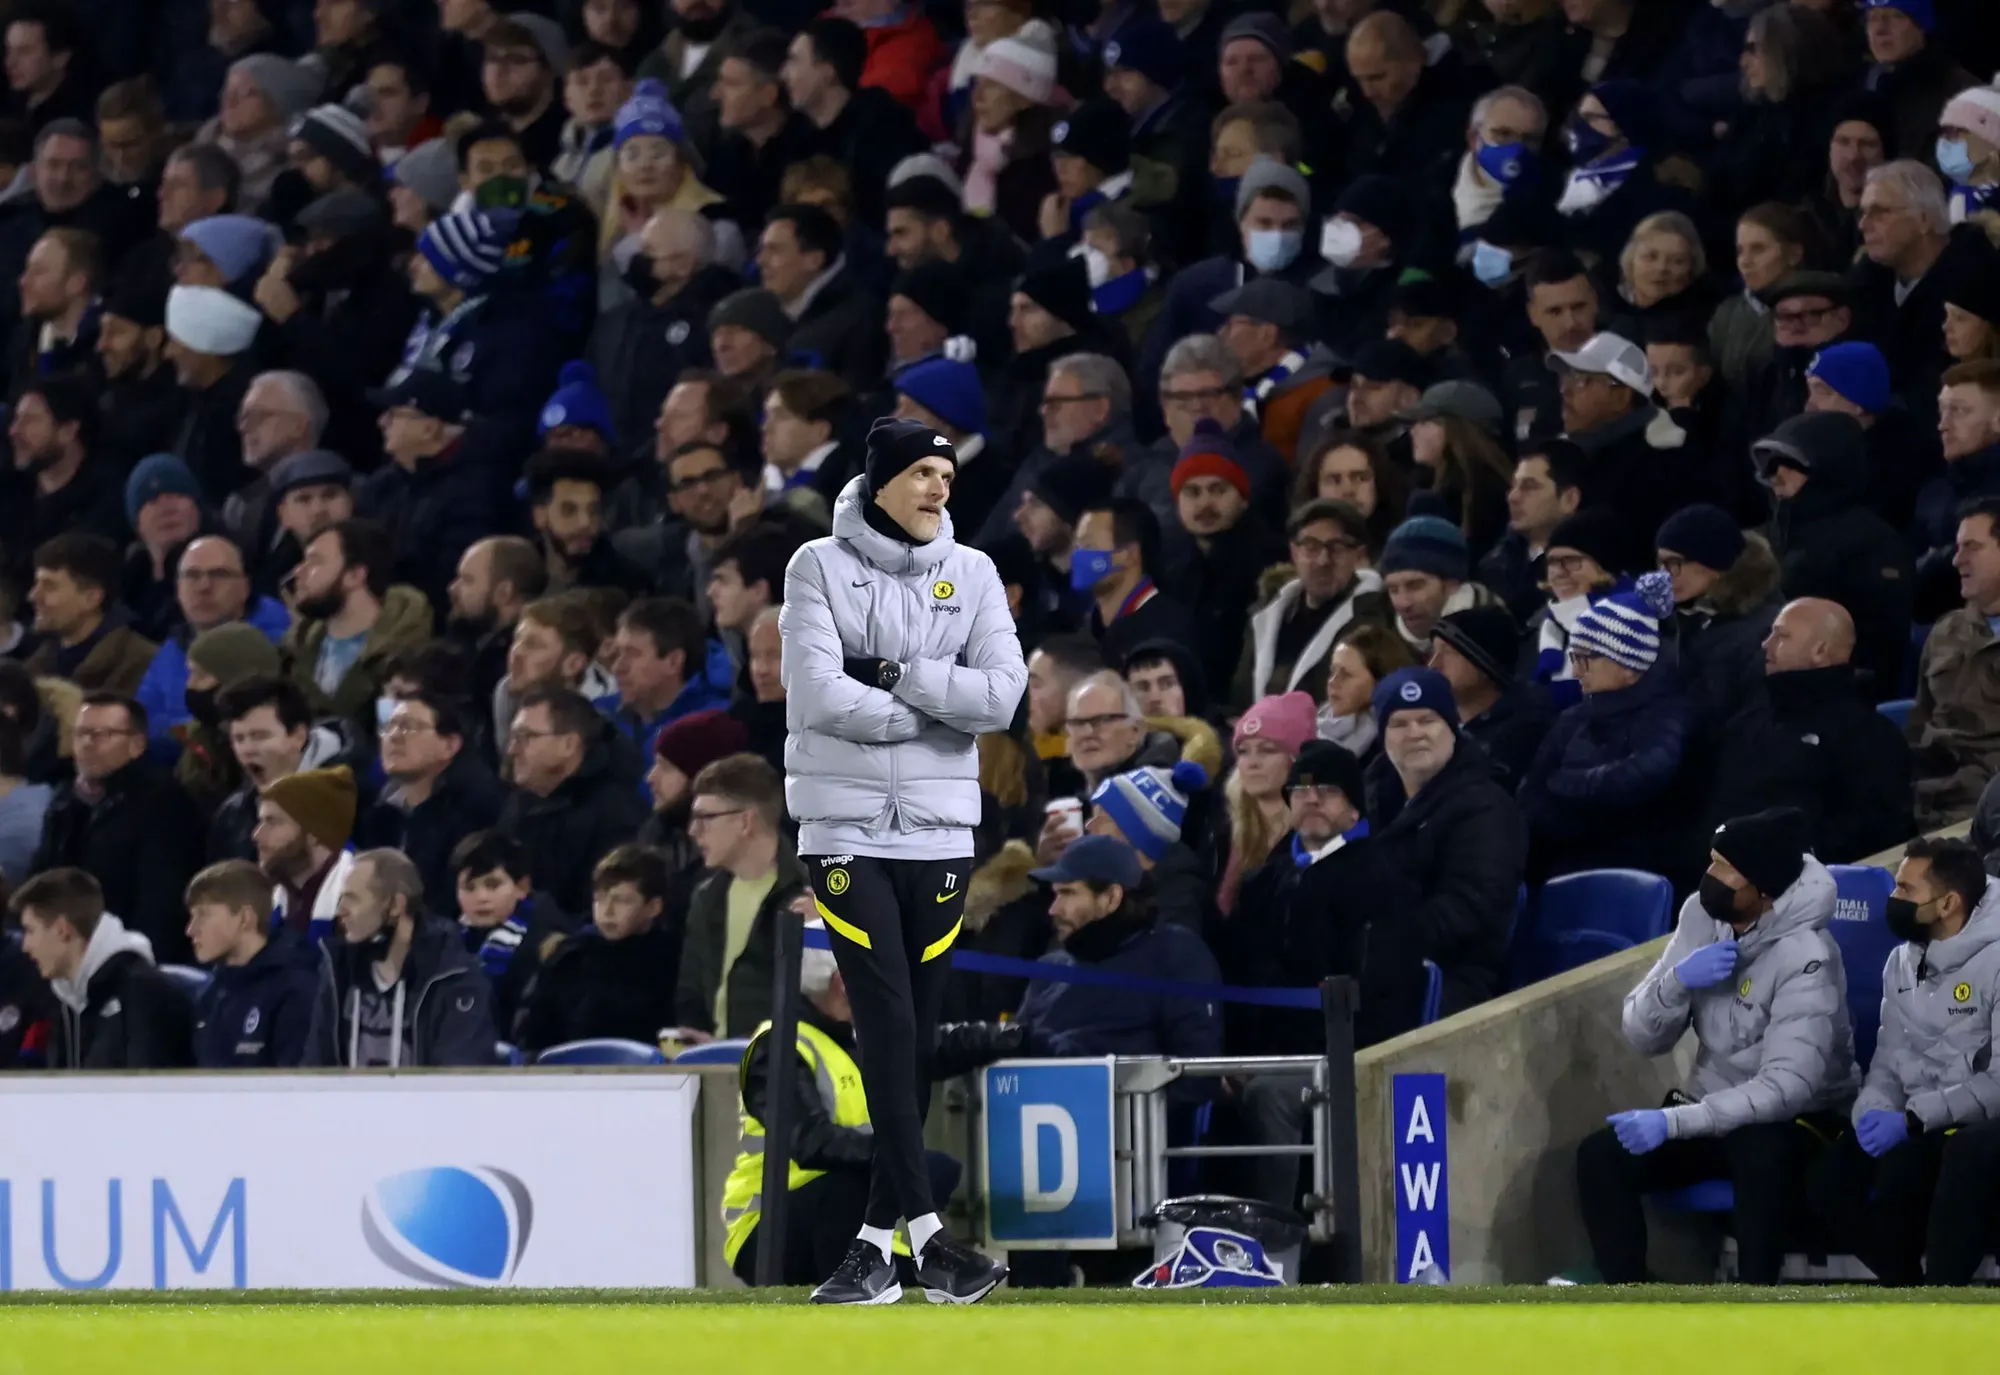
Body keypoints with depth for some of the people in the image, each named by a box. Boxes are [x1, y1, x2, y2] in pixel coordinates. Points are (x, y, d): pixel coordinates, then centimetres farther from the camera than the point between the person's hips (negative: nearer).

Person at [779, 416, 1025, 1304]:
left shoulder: (971, 575, 7)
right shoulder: (821, 568, -2)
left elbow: (1001, 695, -6)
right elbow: (821, 696, -14)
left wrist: (896, 675, -13)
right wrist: (933, 706, -8)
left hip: (940, 832, 3)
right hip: (847, 830, -3)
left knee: (919, 1037, 3)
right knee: (887, 1029, -11)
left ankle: (877, 1238, 10)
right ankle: (926, 1235, -16)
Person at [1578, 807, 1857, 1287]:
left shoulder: (1805, 956, -23)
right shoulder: (1702, 915, -3)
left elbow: (1787, 1086, -30)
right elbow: (1643, 1037, -1)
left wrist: (1673, 1122, -35)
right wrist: (1679, 980, -23)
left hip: (1796, 1119, -6)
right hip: (1711, 1108, 6)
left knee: (1761, 1159, -39)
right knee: (1600, 1156, -17)